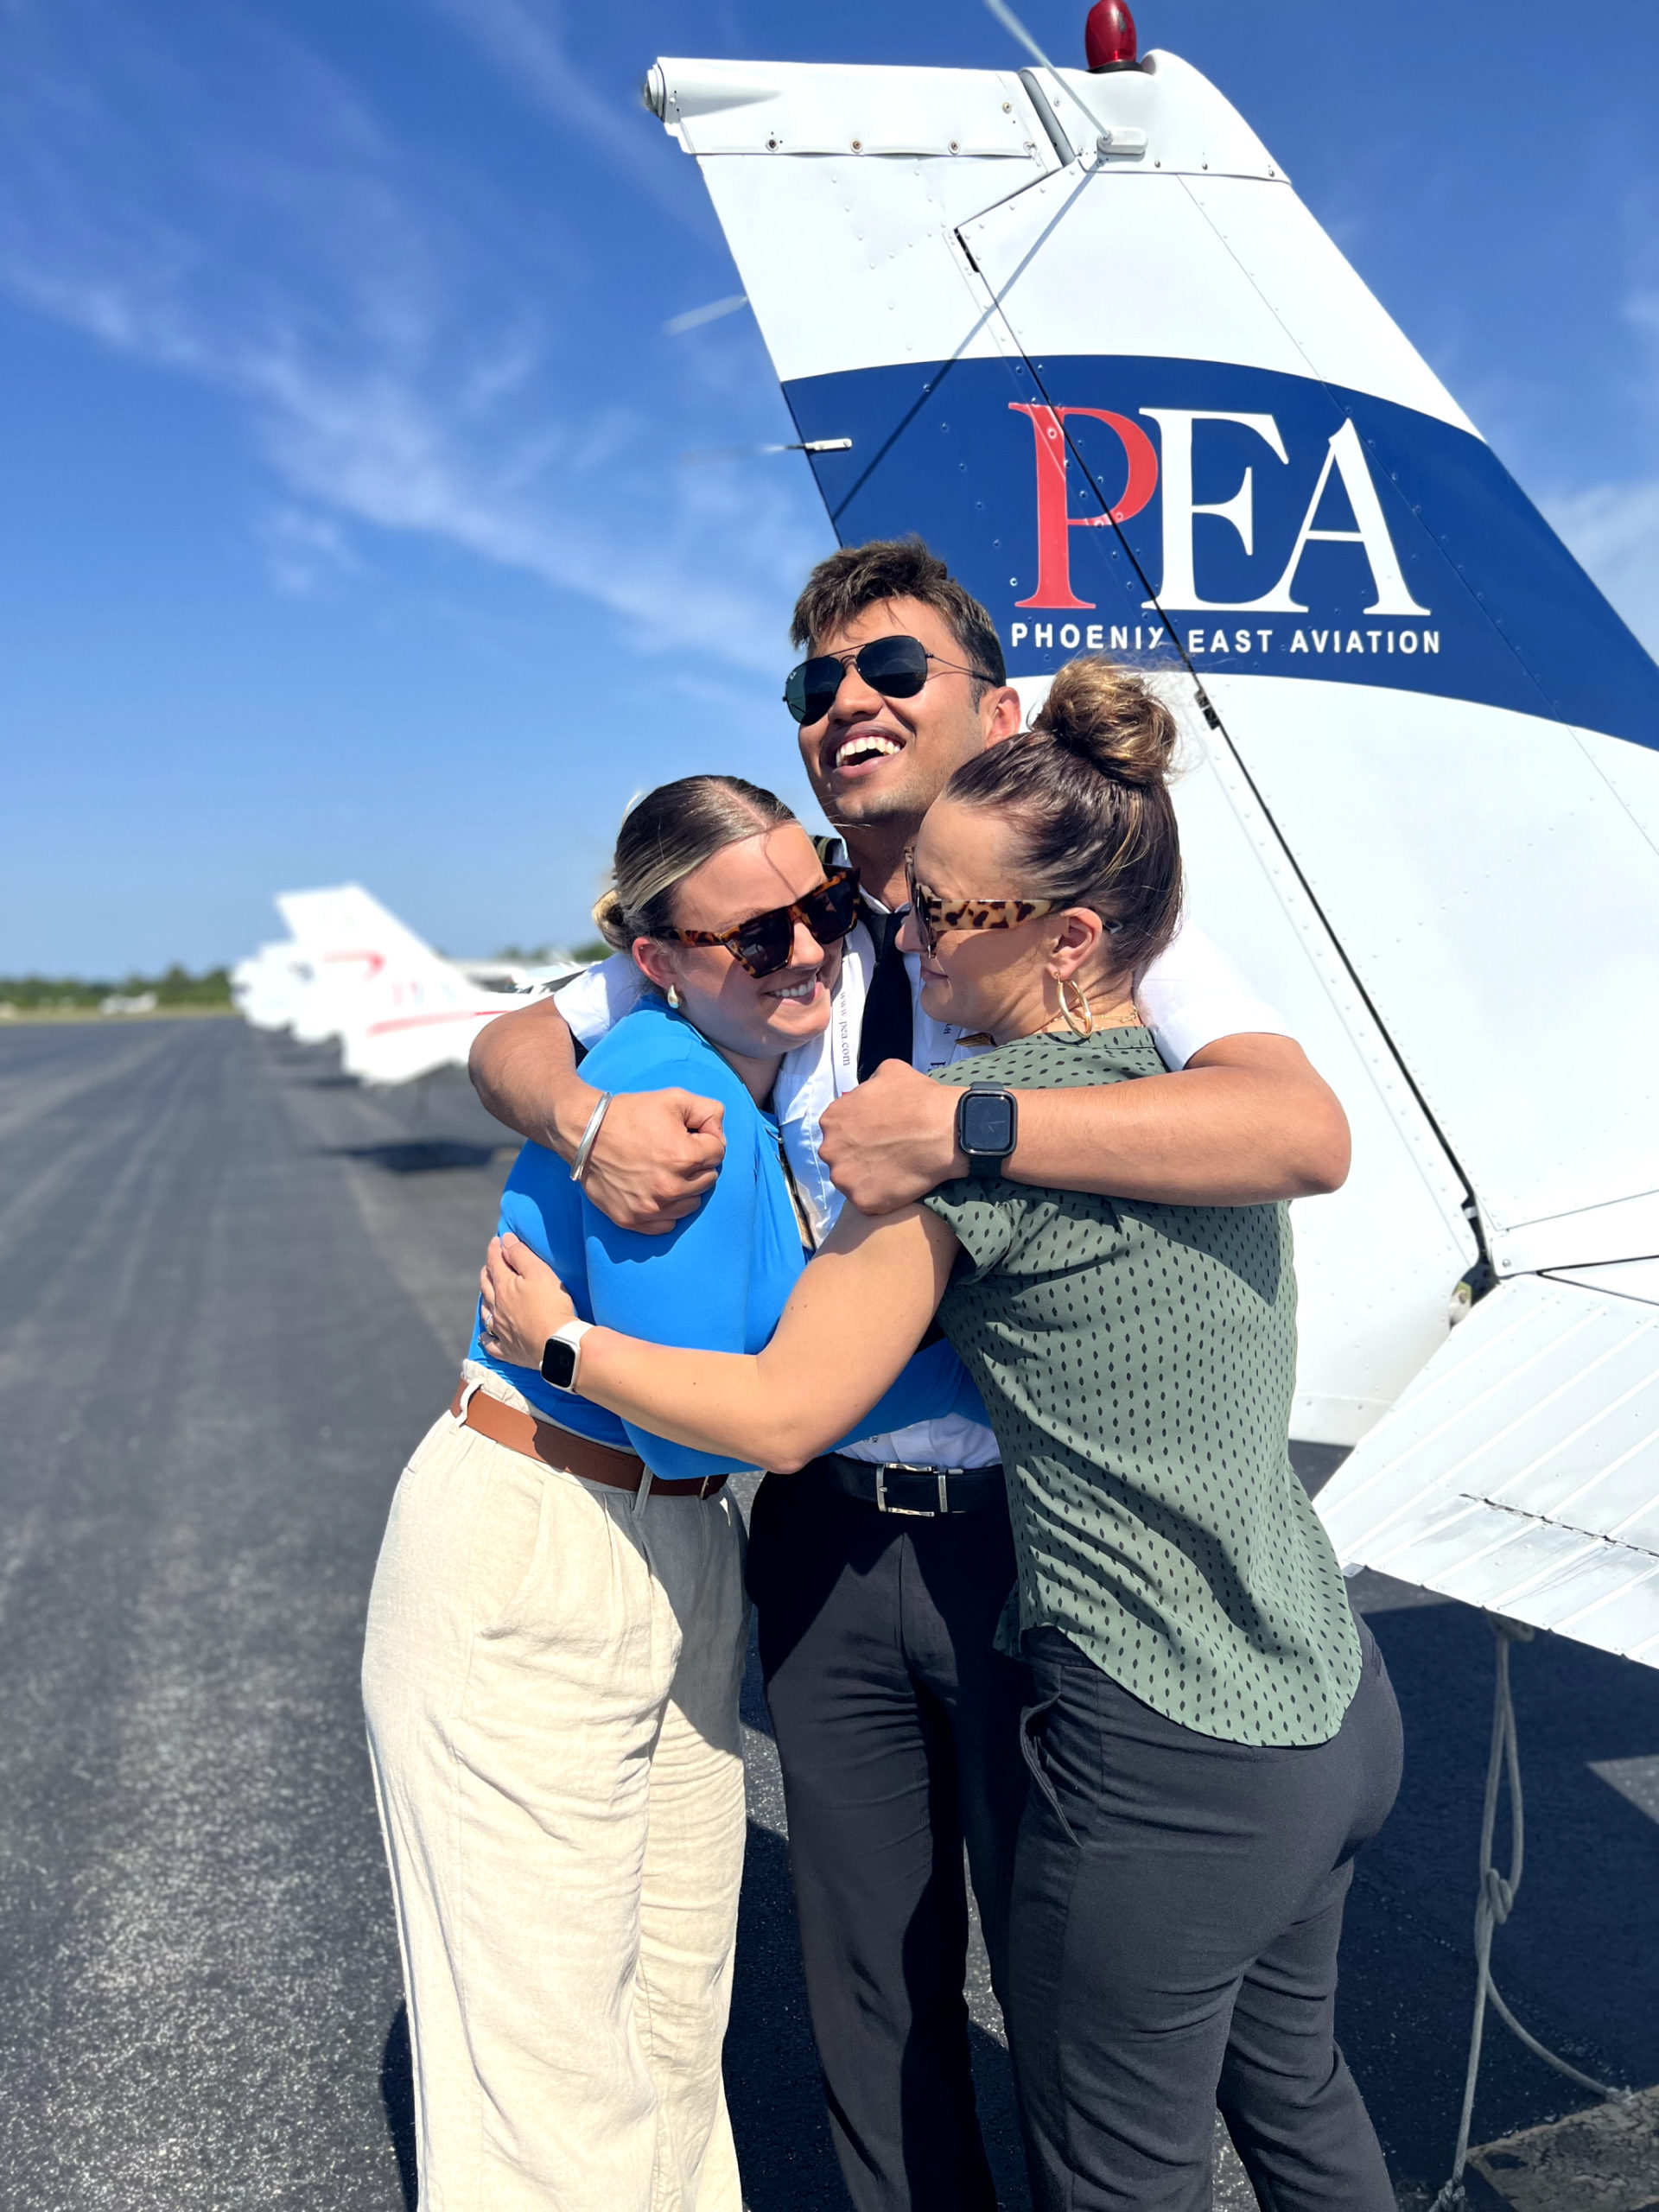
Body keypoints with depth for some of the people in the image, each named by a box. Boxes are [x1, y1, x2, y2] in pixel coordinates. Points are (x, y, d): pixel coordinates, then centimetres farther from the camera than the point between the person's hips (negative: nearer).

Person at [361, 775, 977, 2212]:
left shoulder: (771, 1082, 3)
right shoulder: (672, 1094, -23)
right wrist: (971, 1352, -15)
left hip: (680, 1554, 8)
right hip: (524, 1568, -8)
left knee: (675, 2007, 19)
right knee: (546, 2032, 5)